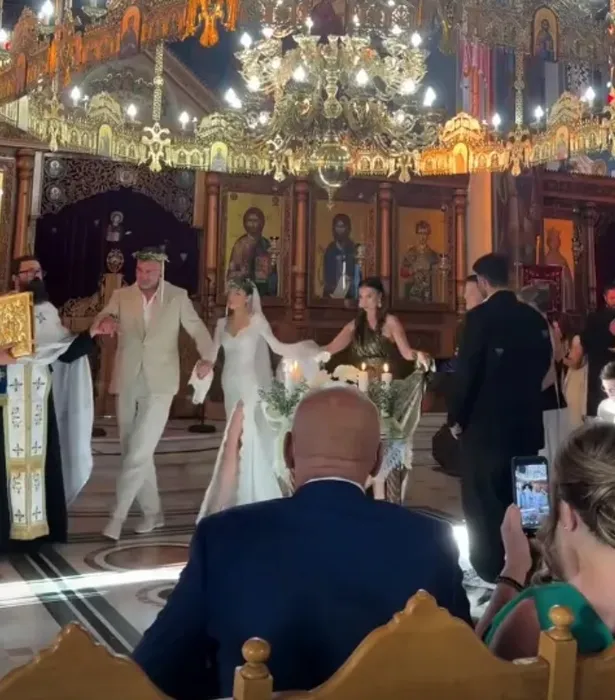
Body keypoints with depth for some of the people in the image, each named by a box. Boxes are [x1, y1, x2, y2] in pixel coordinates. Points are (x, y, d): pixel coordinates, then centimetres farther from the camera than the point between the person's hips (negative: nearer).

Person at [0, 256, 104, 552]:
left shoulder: (48, 311, 11)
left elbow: (67, 353, 6)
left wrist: (91, 333, -4)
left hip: (40, 399, 4)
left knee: (42, 459, 7)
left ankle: (40, 526, 16)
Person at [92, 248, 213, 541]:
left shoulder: (178, 297, 0)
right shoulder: (121, 295, 5)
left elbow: (198, 329, 1)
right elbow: (100, 321, -4)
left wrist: (207, 358, -18)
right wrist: (104, 321, -29)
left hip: (159, 384, -3)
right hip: (127, 384, 3)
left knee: (138, 453, -10)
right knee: (134, 453, 10)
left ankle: (117, 515, 0)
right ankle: (152, 512, 24)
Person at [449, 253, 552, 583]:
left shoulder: (480, 316, -15)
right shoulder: (535, 318, 3)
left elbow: (466, 371, -16)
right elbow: (542, 366, 10)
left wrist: (456, 417, -5)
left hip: (485, 421, -6)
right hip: (526, 421, 6)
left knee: (483, 500, 6)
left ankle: (490, 568, 13)